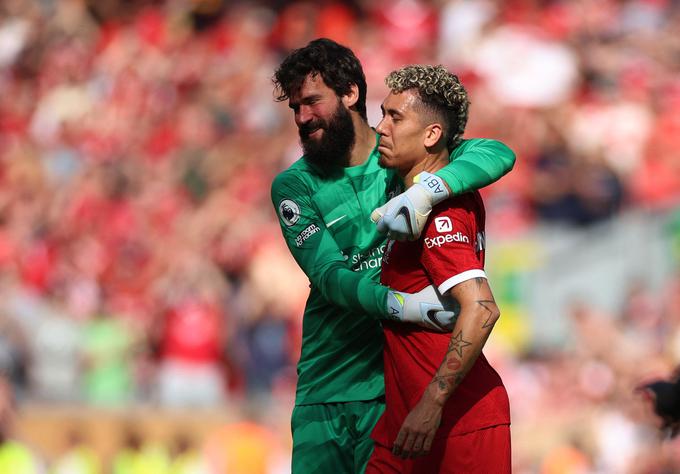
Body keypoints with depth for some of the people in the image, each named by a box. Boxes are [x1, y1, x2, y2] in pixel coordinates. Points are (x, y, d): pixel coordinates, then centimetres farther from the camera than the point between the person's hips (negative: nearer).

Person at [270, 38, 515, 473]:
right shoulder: (293, 187, 1)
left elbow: (498, 154, -14)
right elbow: (330, 275, -11)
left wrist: (426, 193, -32)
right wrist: (398, 304, -29)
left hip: (395, 384, -1)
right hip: (326, 387, 1)